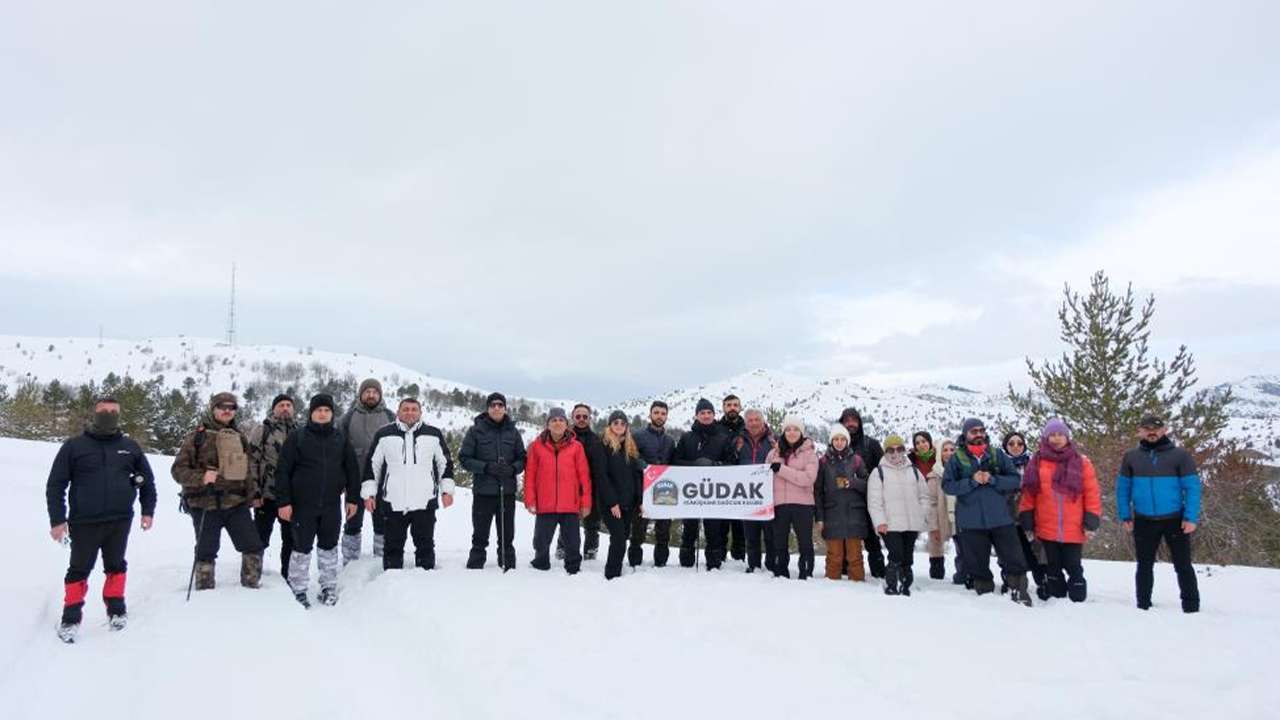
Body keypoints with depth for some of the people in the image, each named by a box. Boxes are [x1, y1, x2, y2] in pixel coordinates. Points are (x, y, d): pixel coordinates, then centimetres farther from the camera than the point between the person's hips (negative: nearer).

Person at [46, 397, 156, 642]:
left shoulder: (129, 446, 7)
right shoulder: (74, 446, -1)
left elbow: (147, 479, 16)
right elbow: (55, 485, -1)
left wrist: (148, 510, 11)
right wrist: (57, 520, -7)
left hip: (120, 521, 2)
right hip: (84, 522, -2)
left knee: (116, 566, 12)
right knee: (79, 570, 5)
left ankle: (115, 609, 25)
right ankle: (71, 617, 16)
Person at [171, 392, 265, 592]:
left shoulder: (239, 437, 12)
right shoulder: (197, 436, -3)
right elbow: (178, 469, -4)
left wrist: (253, 491, 11)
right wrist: (201, 477, -21)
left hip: (237, 503, 4)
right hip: (205, 505, -4)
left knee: (254, 546, 3)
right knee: (206, 551, 6)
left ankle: (251, 586, 18)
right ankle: (204, 591, 20)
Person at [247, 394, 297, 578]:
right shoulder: (261, 431, -3)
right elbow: (251, 461, -7)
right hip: (266, 496, -4)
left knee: (291, 539, 10)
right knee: (260, 539, 5)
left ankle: (287, 576, 23)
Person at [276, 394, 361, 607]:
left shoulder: (340, 439, 6)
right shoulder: (297, 437, -3)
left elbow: (352, 469, 10)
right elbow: (283, 471, -4)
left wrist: (353, 498, 7)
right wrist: (283, 501, -9)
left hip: (332, 505, 3)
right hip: (303, 504, -2)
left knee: (329, 547, 12)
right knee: (302, 547, 4)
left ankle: (329, 588, 23)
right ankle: (298, 590, 17)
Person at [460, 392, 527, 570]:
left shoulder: (513, 431, 7)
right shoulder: (476, 430, 0)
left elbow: (522, 458, 11)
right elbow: (464, 458, -2)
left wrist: (513, 469, -10)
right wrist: (486, 467, -15)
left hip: (507, 492, 2)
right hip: (483, 492, -2)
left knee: (507, 536, 10)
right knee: (480, 535, 5)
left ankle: (508, 566, 20)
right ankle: (475, 566, 15)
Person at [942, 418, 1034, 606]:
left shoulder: (997, 455, 7)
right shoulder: (957, 458, 1)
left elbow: (1015, 479, 2)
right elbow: (947, 485, -5)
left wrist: (993, 479, -13)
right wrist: (972, 481, -16)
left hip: (1001, 518, 1)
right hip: (971, 521, -1)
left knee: (1013, 558, 4)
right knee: (978, 562, 7)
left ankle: (1020, 591, 20)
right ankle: (985, 593, 21)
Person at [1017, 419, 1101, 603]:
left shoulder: (1081, 462, 1)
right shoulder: (1036, 462, 3)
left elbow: (1092, 494, 0)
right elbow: (1028, 495, 4)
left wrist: (1091, 522, -5)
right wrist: (1027, 522, 1)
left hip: (1074, 530, -1)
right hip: (1046, 529, 1)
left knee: (1073, 566, 7)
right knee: (1053, 567, 12)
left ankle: (1078, 600, 18)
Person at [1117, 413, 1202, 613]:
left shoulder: (1179, 455, -4)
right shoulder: (1131, 457, 3)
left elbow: (1192, 487, -6)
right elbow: (1123, 488, 7)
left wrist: (1191, 517, -13)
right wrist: (1125, 516, 3)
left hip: (1175, 520, -2)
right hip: (1144, 522, 2)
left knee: (1183, 565, 6)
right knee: (1144, 566, 13)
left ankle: (1191, 608, 16)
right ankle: (1143, 606, 24)